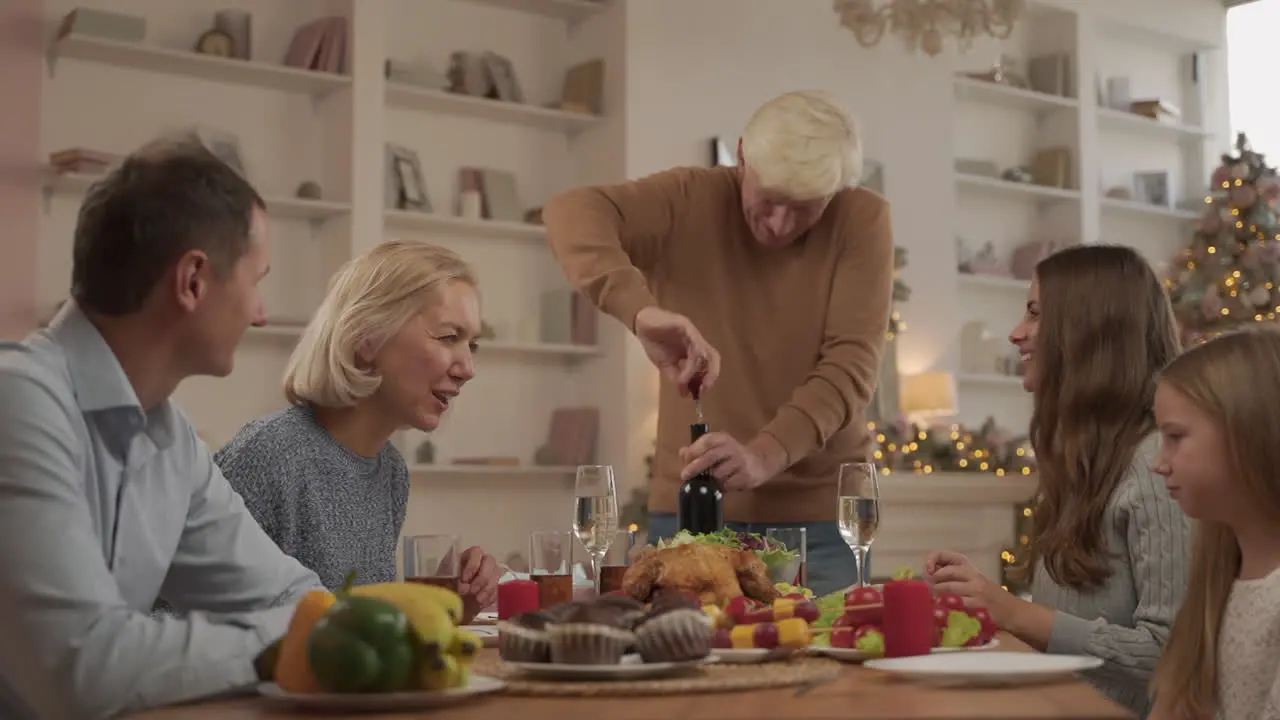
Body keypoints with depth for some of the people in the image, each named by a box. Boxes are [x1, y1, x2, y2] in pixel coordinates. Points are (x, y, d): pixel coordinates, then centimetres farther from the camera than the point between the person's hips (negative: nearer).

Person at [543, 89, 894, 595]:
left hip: (818, 513, 0)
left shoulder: (862, 220, -6)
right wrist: (641, 310, -39)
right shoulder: (690, 200, -6)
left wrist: (765, 455, -30)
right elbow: (572, 213, -22)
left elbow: (851, 364, -14)